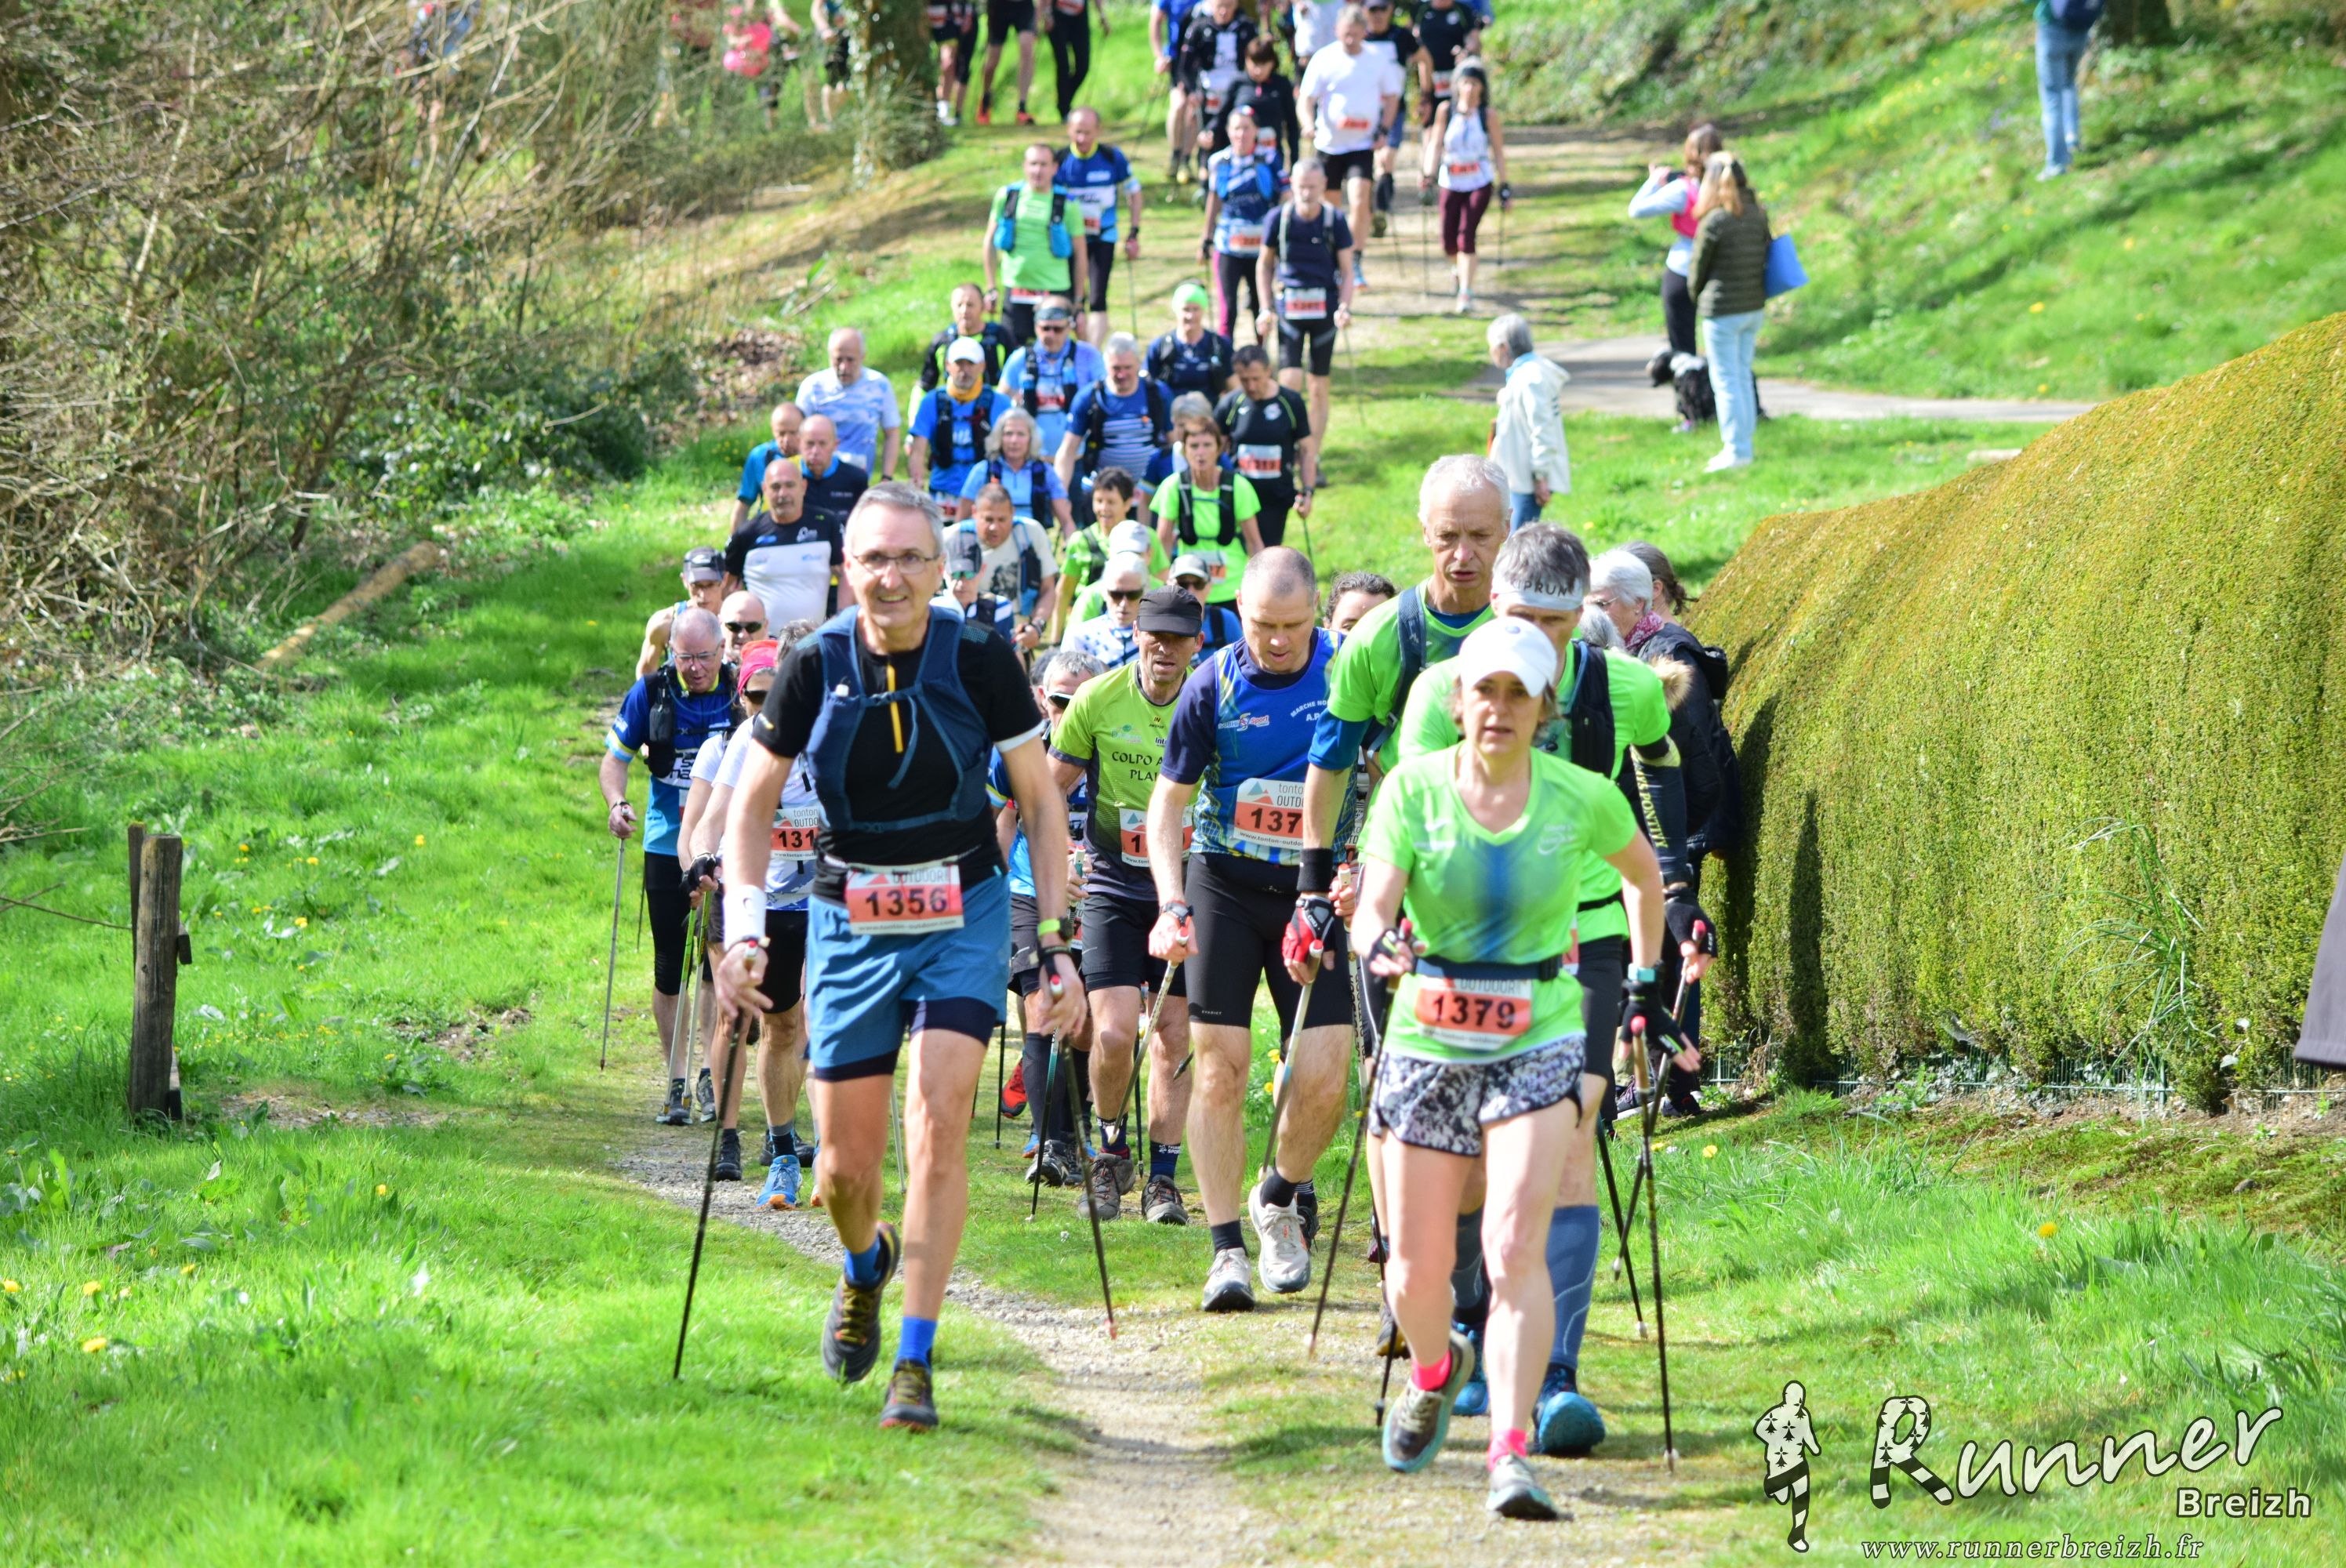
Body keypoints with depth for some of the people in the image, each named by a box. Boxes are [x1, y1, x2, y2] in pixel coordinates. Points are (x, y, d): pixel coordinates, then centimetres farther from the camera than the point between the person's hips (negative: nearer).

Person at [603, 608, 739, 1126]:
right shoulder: (650, 692, -3)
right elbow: (615, 758, 5)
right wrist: (616, 802, -15)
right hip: (667, 845, 1)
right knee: (669, 968, 2)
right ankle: (677, 1081, 10)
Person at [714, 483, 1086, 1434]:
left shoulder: (979, 659, -10)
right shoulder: (816, 666, -8)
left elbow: (1040, 802, 0)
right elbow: (754, 802, 3)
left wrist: (1056, 945, -5)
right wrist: (743, 930, -9)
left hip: (963, 916, -1)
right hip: (850, 920, 1)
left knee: (938, 1122, -18)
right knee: (845, 1165, 4)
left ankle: (914, 1359, -13)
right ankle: (863, 1267, 40)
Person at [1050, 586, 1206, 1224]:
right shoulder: (1099, 701, -6)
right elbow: (1048, 788, 5)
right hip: (1113, 885, -1)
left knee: (1174, 1038, 2)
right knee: (1114, 1034, -12)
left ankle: (1163, 1177, 13)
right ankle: (1112, 1147, 13)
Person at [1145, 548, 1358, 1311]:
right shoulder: (1214, 684, -7)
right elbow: (1168, 801, -2)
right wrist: (1171, 905, -15)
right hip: (1225, 882, 0)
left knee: (1323, 1075, -8)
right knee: (1221, 1065, -5)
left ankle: (1280, 1201, 20)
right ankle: (1226, 1249, 1)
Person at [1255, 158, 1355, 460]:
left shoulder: (1335, 221, -3)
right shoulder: (1279, 219, -2)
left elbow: (1347, 271, 5)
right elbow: (1264, 265, 10)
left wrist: (1345, 307, -11)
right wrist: (1267, 308, 2)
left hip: (1324, 310, 1)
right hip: (1289, 308, -1)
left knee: (1318, 386, 5)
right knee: (1290, 381, -14)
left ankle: (1312, 458, 14)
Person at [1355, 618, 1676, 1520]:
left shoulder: (1581, 799, -4)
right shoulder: (1412, 790, -6)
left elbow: (1641, 873, 17)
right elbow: (1372, 910, -15)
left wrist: (1645, 985, 20)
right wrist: (1380, 947, -38)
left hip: (1540, 1046, -1)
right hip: (1429, 1043, 1)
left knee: (1514, 1245, -20)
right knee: (1418, 1268, 7)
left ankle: (1511, 1455, -24)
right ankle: (1435, 1374, 42)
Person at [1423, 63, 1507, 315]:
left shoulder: (1488, 115, -5)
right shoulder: (1446, 111, -2)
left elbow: (1498, 151, 2)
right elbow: (1435, 144, 2)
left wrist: (1504, 186, 3)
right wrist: (1429, 175, -9)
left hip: (1480, 183, -2)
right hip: (1451, 183, 2)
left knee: (1466, 236, -16)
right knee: (1449, 243, 3)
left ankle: (1466, 295, -13)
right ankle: (1459, 268, 40)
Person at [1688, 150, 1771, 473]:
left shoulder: (1713, 222, -17)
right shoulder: (1758, 216, 0)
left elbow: (1697, 269, -6)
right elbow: (1768, 254, 9)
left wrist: (1698, 300, 12)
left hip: (1722, 311, -6)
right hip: (1755, 309, 6)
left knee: (1725, 381, 2)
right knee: (1743, 376, 16)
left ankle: (1736, 450, 2)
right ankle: (1744, 444, 21)